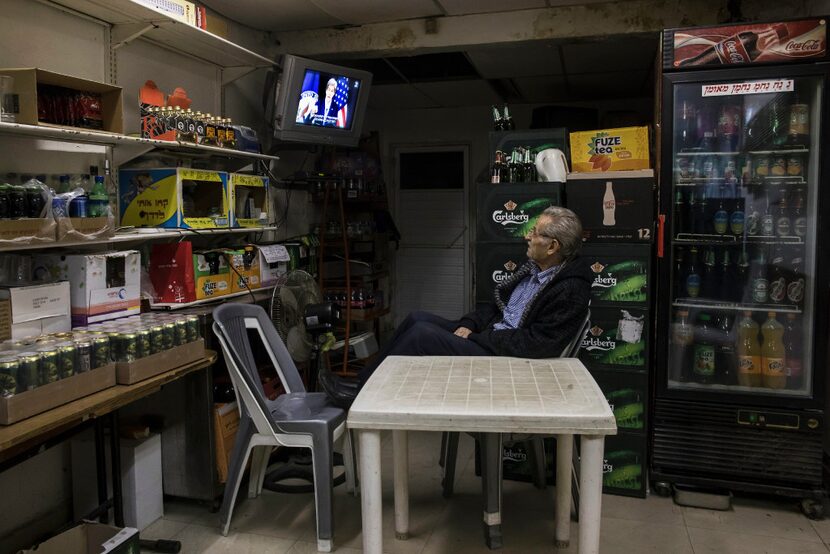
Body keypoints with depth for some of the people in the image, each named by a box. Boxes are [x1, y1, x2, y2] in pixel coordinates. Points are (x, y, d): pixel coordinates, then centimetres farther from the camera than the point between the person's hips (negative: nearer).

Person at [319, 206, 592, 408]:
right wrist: (468, 324, 1)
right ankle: (364, 381, 6)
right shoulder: (533, 267, 10)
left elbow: (534, 344, -24)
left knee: (422, 334, -19)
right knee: (416, 318, 1)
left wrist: (477, 337, -17)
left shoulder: (571, 291, -18)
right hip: (488, 336, 10)